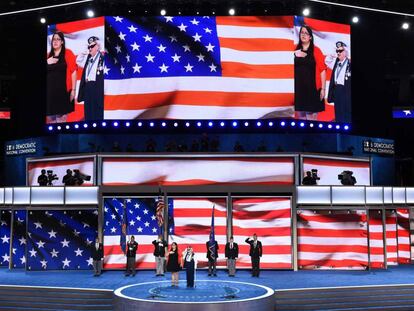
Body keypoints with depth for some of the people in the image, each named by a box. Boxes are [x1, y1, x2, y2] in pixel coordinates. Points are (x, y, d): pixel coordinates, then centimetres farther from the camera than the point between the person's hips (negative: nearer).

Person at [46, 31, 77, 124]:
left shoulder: (68, 53, -1)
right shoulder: (48, 55, 13)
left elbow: (73, 72, -5)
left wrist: (73, 90, -10)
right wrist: (47, 62, -3)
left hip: (63, 91, -4)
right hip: (49, 91, 4)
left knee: (62, 118, -1)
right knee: (50, 118, 6)